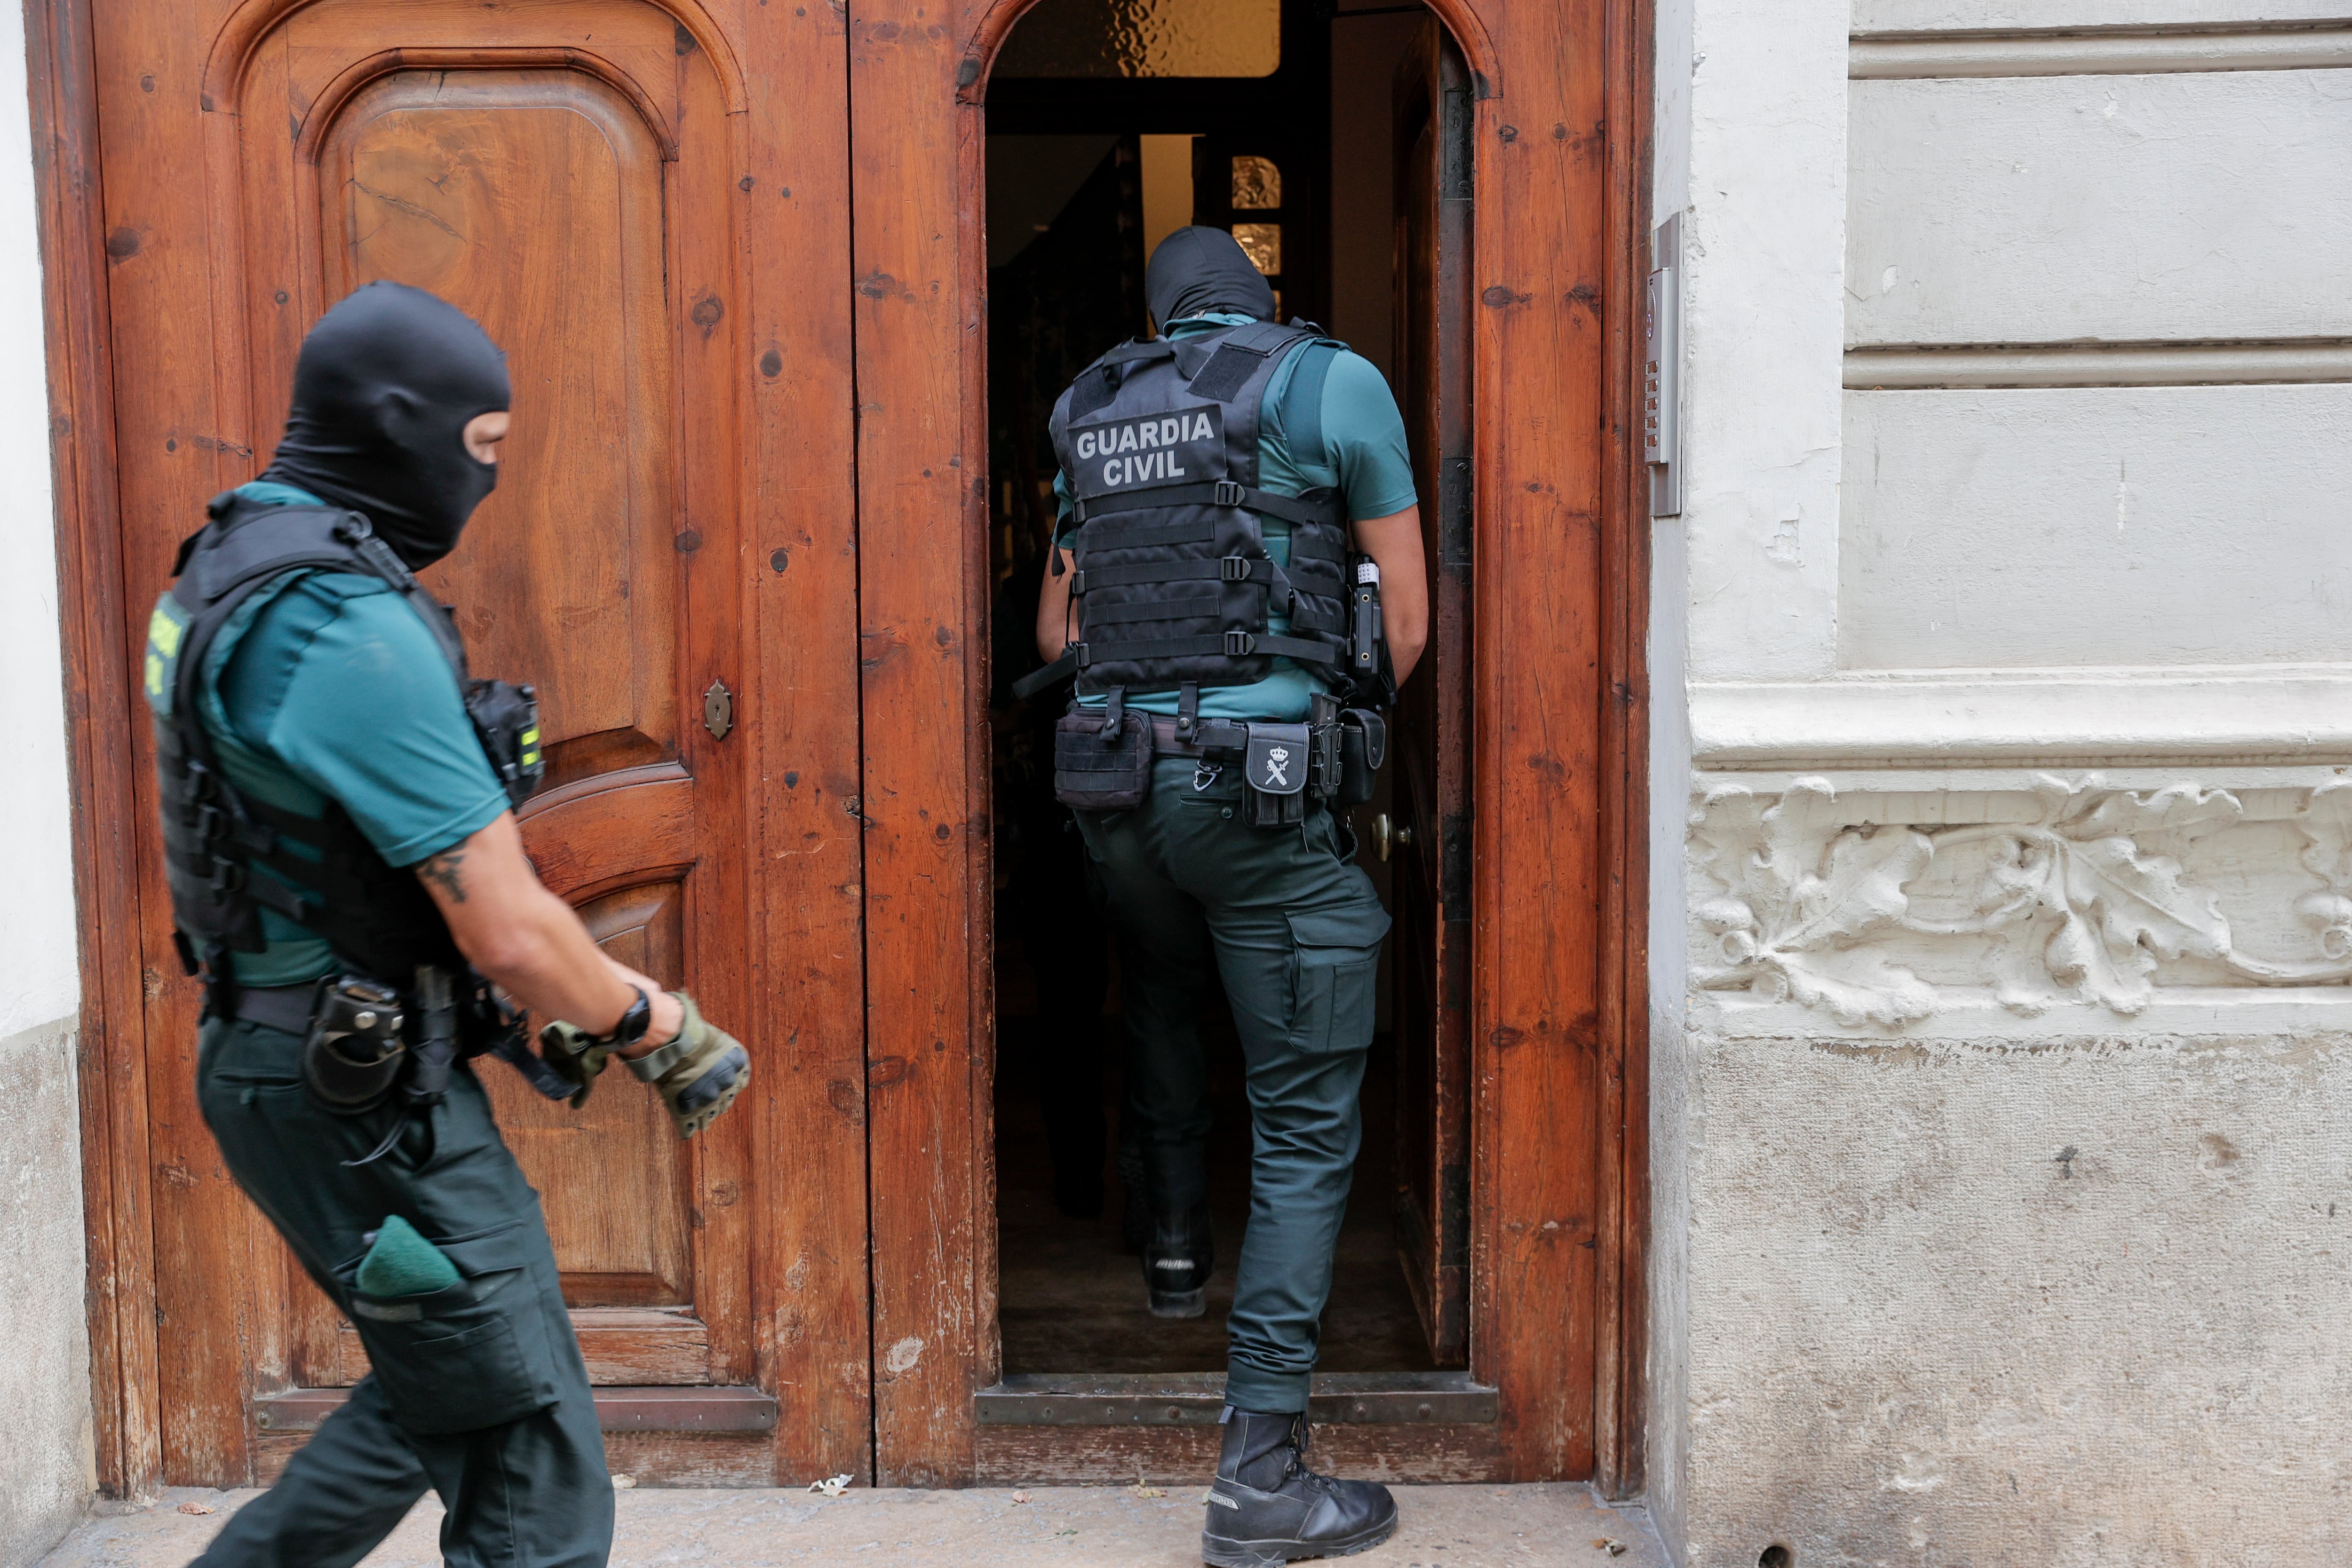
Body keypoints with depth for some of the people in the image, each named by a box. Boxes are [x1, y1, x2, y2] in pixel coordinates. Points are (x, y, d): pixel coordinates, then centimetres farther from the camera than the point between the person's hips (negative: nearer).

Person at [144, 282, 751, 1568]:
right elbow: (505, 926, -23)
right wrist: (657, 1029, -5)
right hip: (361, 1092, -10)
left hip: (290, 1058, 10)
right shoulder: (352, 625, -23)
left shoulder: (236, 569, 10)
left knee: (445, 1392, 25)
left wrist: (541, 1006, 16)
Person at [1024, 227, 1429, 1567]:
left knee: (1165, 1005, 34)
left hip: (1115, 781, 6)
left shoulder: (1087, 411, 15)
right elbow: (1407, 627, 2)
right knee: (1308, 1123, -1)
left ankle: (1178, 1247, 49)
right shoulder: (1331, 382, 1)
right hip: (1268, 791, -5)